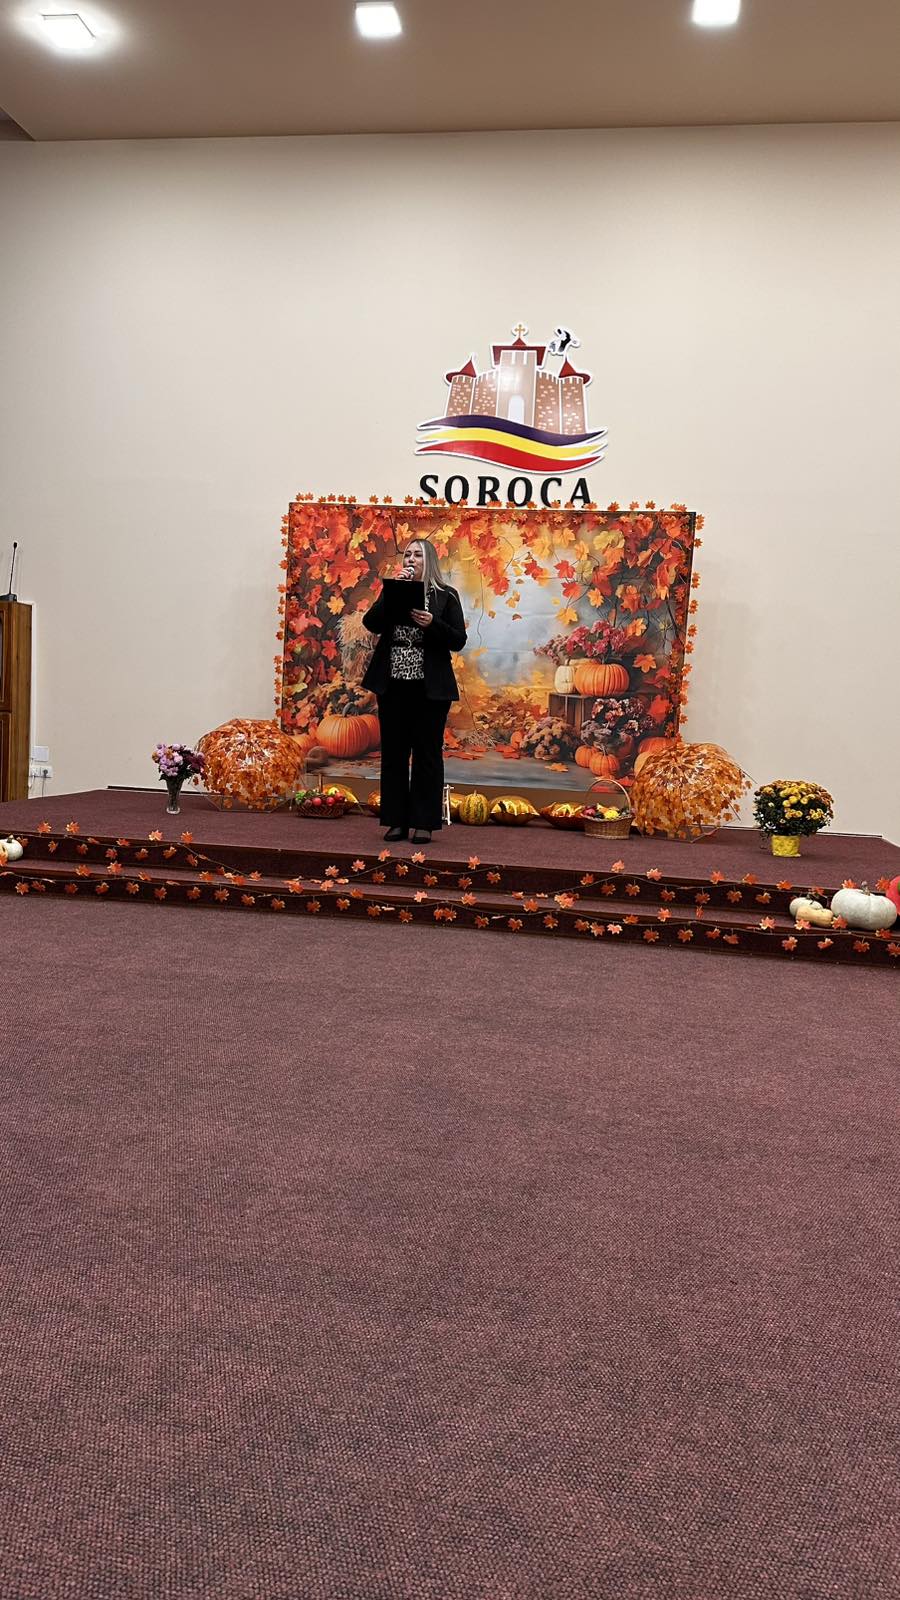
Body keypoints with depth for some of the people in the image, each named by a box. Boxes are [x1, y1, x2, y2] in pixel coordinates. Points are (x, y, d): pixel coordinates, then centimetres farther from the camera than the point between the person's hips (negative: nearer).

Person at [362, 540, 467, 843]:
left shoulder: (446, 596, 3)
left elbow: (458, 641, -3)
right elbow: (371, 624, -3)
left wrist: (432, 623, -19)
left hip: (430, 688, -3)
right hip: (393, 685, 3)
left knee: (427, 754, 1)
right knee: (393, 753, 4)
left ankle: (424, 823, 6)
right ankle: (396, 821, 11)